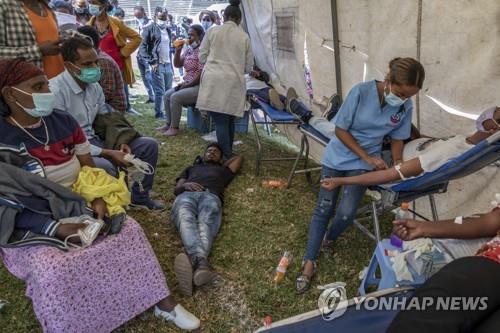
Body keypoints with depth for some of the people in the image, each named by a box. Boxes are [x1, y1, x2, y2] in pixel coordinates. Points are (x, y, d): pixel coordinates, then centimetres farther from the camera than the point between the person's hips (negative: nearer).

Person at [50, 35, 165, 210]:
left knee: (148, 145, 1)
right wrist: (107, 153, -24)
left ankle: (139, 197, 16)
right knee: (105, 167, -38)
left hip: (94, 140, 8)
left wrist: (120, 143, -7)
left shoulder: (94, 86, 5)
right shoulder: (56, 91, -20)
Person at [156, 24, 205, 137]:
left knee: (175, 97, -22)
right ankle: (169, 124, 11)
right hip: (187, 85, 9)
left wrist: (187, 84, -15)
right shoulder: (188, 49, 12)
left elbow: (201, 74, -21)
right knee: (167, 95, 4)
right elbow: (177, 64, 13)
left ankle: (174, 127, -10)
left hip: (199, 86, -9)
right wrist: (178, 50, -2)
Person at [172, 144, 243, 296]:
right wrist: (185, 185, 7)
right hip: (186, 196, 0)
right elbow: (176, 189, 29)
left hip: (211, 197, 0)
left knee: (205, 225, -37)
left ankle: (194, 261, -67)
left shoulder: (222, 171, 43)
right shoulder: (191, 168, 43)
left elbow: (239, 157, 58)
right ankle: (201, 261, -66)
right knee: (186, 220, -38)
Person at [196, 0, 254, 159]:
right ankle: (228, 152, 26)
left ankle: (228, 157, -5)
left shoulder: (212, 31, 4)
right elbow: (249, 66, 10)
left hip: (214, 81, -1)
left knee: (220, 121, -2)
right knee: (229, 120, 15)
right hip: (234, 82, 2)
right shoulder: (244, 36, 6)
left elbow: (202, 57, 9)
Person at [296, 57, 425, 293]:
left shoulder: (406, 107, -9)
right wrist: (368, 158, -18)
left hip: (365, 163, 2)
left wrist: (397, 165, -12)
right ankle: (309, 263, 6)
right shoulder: (361, 92, -20)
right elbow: (340, 130, -15)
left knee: (347, 212, -15)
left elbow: (397, 139, 5)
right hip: (339, 155, -1)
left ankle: (329, 240, 18)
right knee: (324, 209, -4)